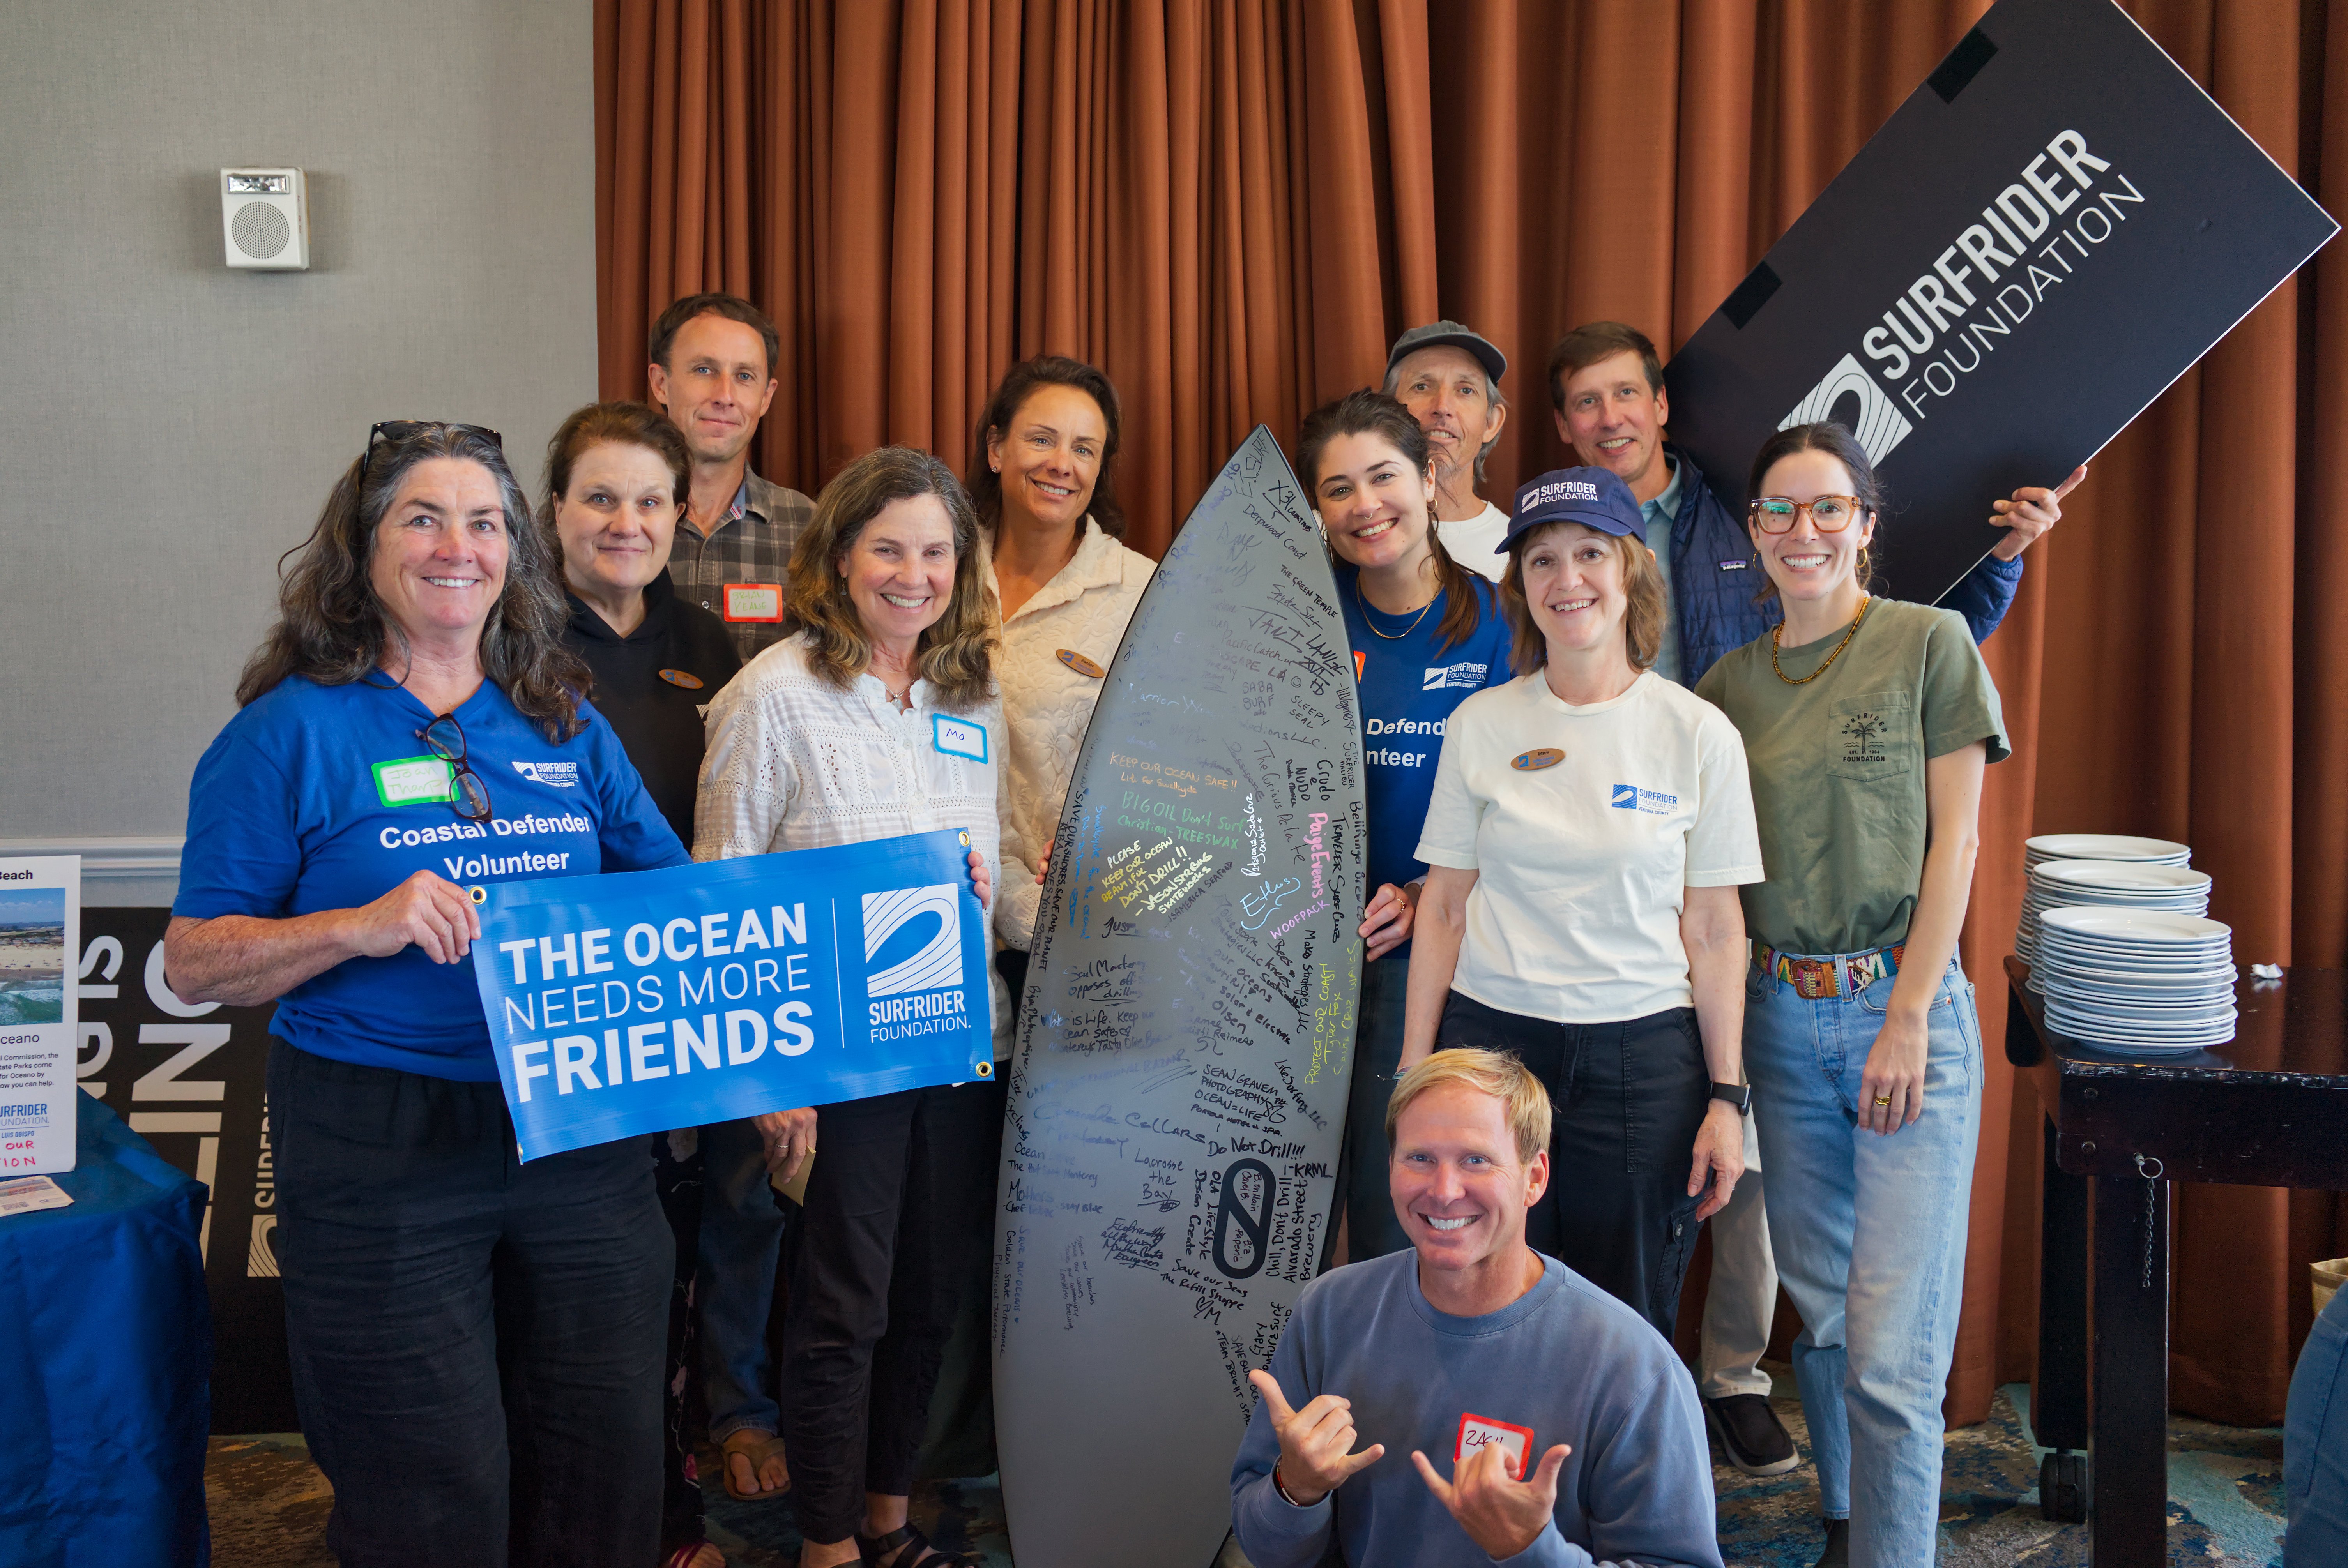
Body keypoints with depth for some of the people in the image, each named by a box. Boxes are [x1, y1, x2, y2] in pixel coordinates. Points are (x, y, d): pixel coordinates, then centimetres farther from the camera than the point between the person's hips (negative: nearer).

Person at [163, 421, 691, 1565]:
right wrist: (361, 927, -21)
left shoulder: (567, 727, 10)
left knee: (606, 1475, 11)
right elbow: (193, 964, -5)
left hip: (583, 1138, 4)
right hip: (380, 1158, -4)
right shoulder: (293, 730, -2)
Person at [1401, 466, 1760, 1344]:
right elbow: (1445, 908, 7)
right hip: (1492, 1039, 1)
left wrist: (1727, 1097, -1)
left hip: (1644, 1054, -1)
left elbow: (1715, 929, 2)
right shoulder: (1480, 726, 4)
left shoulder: (1699, 734, 0)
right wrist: (1416, 1073, 4)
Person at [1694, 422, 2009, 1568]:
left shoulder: (1930, 644, 0)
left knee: (1892, 1349, -8)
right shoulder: (1730, 683, 10)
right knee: (1819, 1311, 12)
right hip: (1781, 1014, 4)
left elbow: (1954, 836, -4)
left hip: (1907, 1008, -4)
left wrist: (1908, 1018, -10)